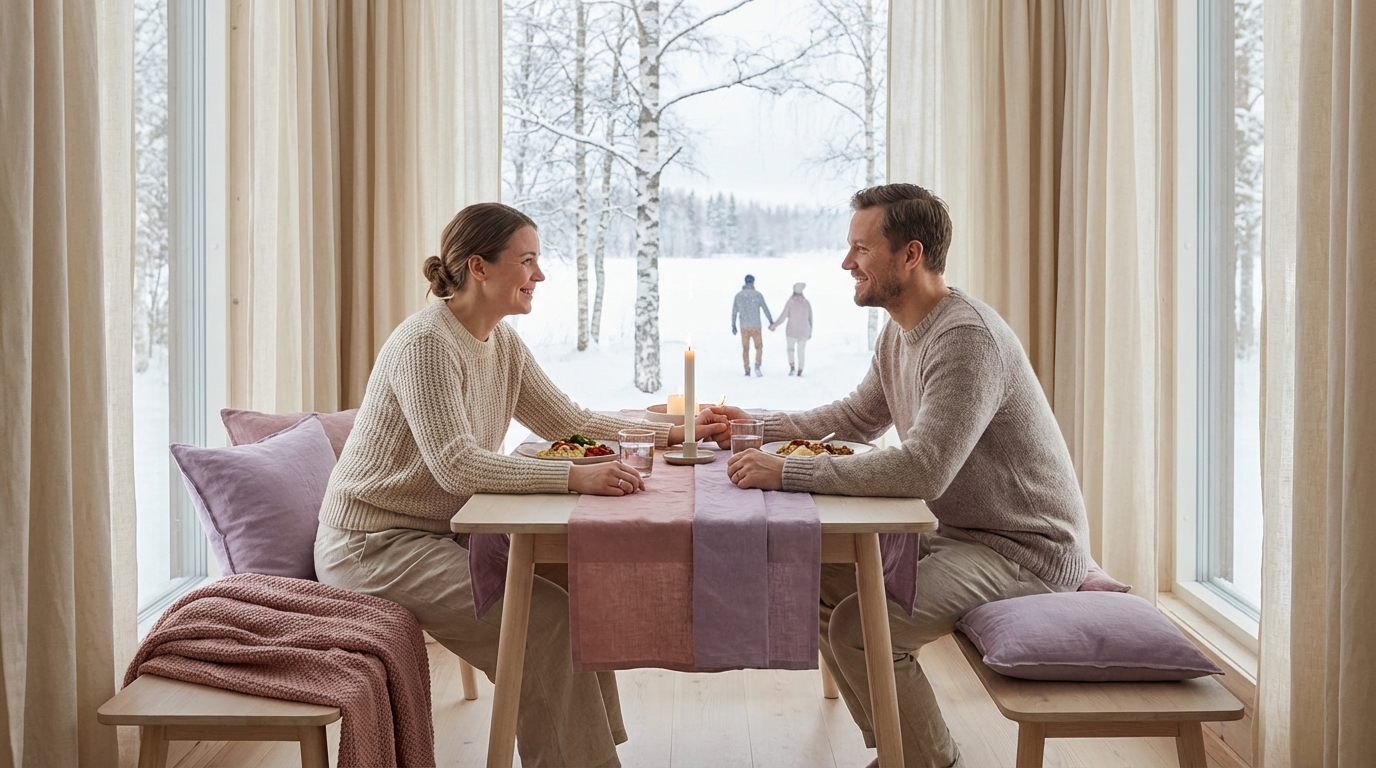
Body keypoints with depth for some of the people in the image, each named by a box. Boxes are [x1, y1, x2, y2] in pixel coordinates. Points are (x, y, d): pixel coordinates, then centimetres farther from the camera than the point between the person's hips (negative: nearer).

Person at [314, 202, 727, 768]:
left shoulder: (501, 342, 6)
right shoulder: (426, 343, -22)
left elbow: (569, 422, 10)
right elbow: (456, 465, -33)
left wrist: (671, 433, 1)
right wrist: (574, 478, -41)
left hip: (440, 532, 9)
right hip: (372, 546, -8)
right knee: (545, 616, -20)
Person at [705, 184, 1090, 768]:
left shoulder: (966, 337, -24)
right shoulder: (900, 332, 8)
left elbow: (922, 470, -34)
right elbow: (858, 417, 23)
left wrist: (788, 472, -34)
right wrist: (758, 425, 13)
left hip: (1025, 549, -10)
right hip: (957, 536, 10)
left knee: (857, 627, -23)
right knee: (818, 583, 3)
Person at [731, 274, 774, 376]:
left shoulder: (738, 295, 2)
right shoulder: (758, 294, -5)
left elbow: (734, 311, 6)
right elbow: (765, 309, -2)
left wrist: (733, 325, 15)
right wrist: (771, 322, 7)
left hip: (744, 327, 2)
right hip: (755, 326, -2)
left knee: (745, 349, 10)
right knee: (759, 347, 11)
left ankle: (747, 371, 6)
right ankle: (757, 366, -9)